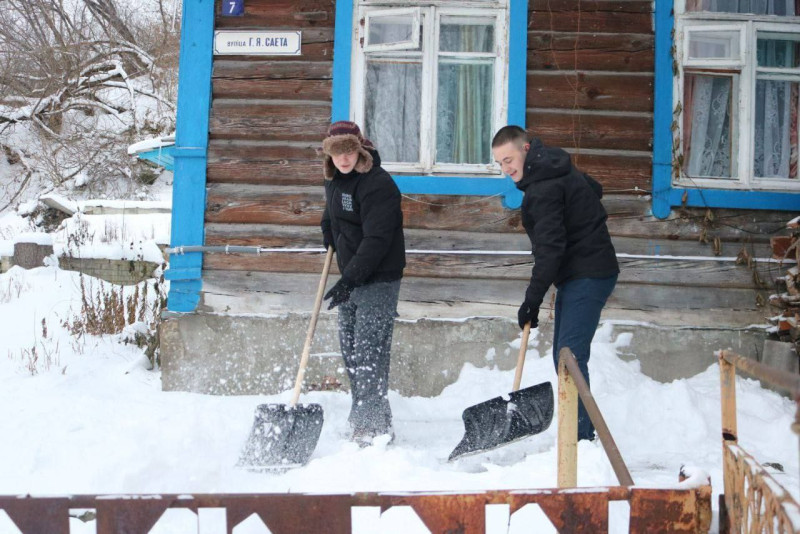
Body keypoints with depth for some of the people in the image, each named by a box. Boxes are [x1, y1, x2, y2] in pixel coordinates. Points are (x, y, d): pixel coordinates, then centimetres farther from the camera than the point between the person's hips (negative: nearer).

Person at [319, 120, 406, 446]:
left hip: (378, 279, -9)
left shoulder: (378, 184, -19)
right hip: (350, 276, 10)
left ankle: (374, 427, -7)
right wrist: (328, 233, 16)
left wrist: (350, 279, -30)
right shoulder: (334, 180, 10)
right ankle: (363, 416, 26)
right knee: (350, 349, 14)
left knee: (368, 352, -12)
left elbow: (377, 240, -26)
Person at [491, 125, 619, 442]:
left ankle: (579, 437, -18)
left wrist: (532, 300, -22)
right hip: (577, 276, 11)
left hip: (587, 276, -11)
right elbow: (595, 189, 29)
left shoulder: (544, 189, -19)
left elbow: (550, 248, -24)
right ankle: (582, 434, 16)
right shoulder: (559, 170, 12)